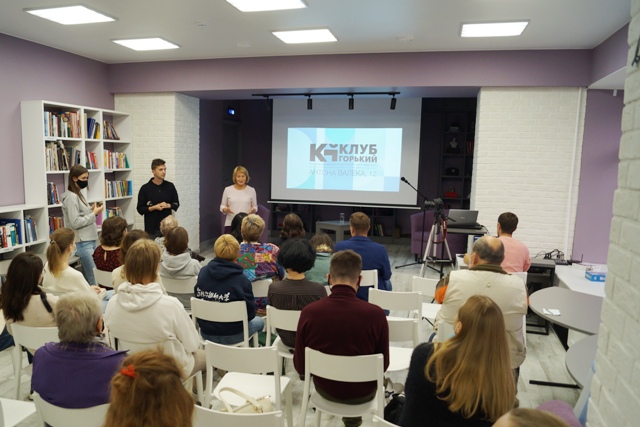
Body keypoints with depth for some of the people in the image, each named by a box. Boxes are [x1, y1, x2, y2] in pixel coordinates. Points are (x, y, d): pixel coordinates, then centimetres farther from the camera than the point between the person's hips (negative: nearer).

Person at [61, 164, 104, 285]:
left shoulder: (78, 195, 16)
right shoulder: (71, 197, -12)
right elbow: (75, 223, -19)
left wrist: (91, 210, 4)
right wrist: (94, 213, -14)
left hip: (89, 240, 9)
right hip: (83, 242, -9)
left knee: (87, 277, 12)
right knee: (94, 279, -8)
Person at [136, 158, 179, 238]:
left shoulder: (170, 186, 3)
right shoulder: (145, 188, -3)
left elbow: (176, 204, 11)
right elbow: (140, 209, 0)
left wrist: (168, 205, -9)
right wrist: (153, 208, -15)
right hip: (151, 228, -2)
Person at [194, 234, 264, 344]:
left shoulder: (203, 272, -9)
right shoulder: (241, 279, -22)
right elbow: (250, 313, -14)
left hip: (206, 333, 5)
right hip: (232, 336, -5)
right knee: (259, 321, 25)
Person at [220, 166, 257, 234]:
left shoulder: (251, 190, 3)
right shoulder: (227, 190, 2)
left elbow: (255, 207, 10)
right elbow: (222, 206, 9)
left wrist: (253, 210, -13)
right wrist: (226, 209, -13)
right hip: (230, 224, 0)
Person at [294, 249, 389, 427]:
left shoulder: (309, 312, -22)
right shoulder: (376, 314, -25)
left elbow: (300, 367, -9)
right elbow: (383, 365, -9)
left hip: (325, 389, 1)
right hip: (363, 393, 0)